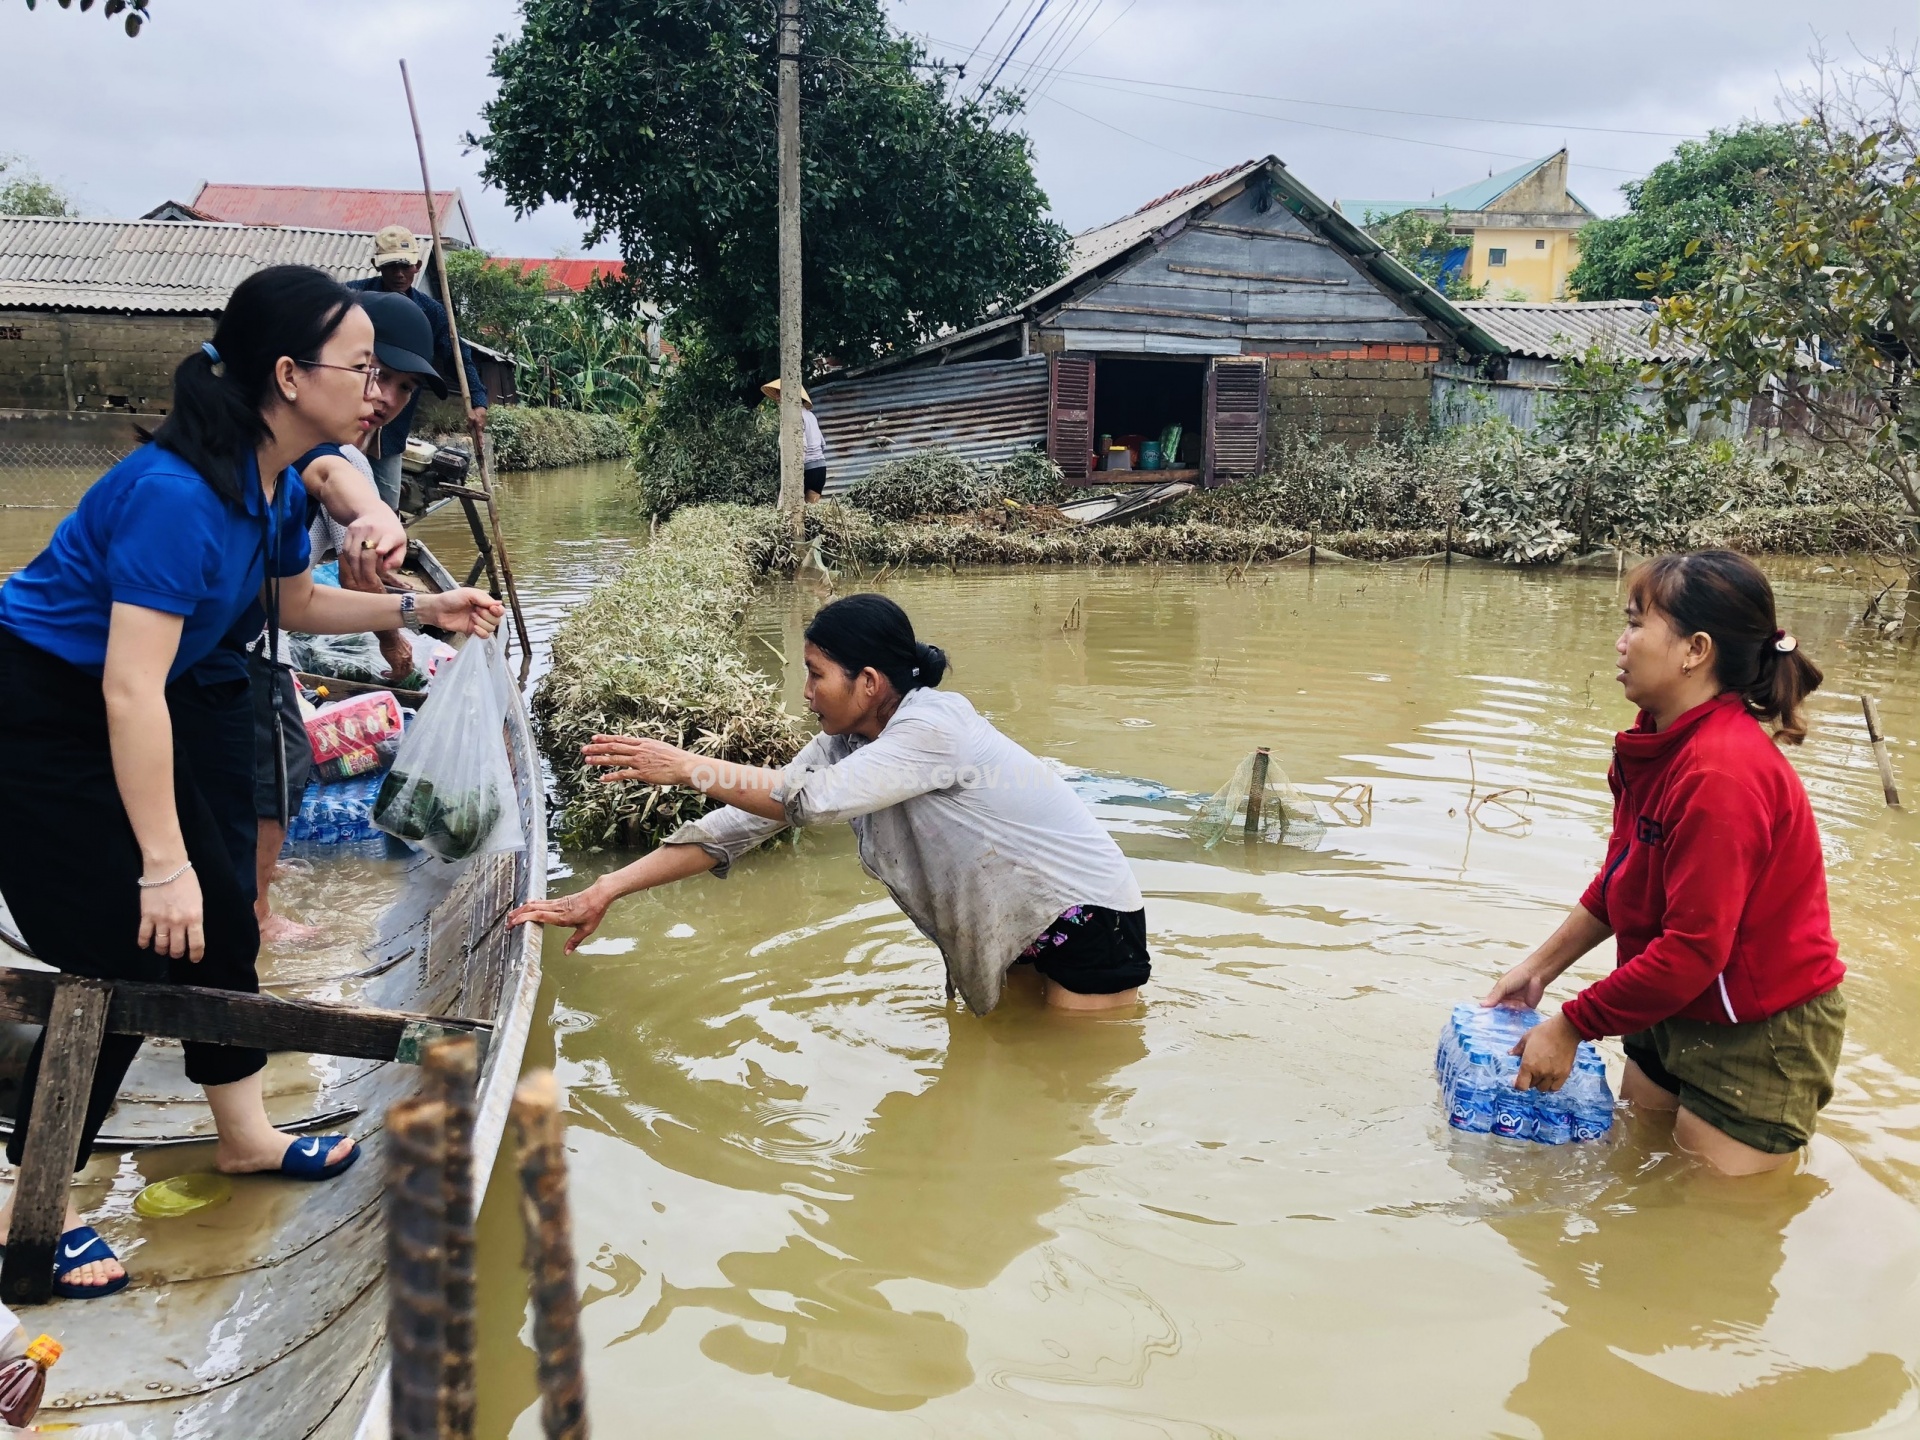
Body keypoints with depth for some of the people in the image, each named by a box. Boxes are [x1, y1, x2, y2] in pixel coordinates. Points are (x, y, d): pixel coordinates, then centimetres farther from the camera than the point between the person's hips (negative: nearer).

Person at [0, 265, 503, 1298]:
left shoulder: (278, 484, -1)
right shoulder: (176, 493, -30)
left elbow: (296, 604, 18)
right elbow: (131, 688, -31)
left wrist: (421, 610, 6)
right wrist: (163, 864, -29)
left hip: (111, 723, 9)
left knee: (218, 925, 11)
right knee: (123, 959, -8)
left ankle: (244, 1136, 29)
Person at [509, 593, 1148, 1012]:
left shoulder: (931, 728, -28)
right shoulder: (846, 744, -3)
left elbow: (814, 800, -38)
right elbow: (742, 822, -7)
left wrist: (687, 767, -29)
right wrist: (604, 891, -12)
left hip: (1089, 918, -8)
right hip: (1013, 921, 8)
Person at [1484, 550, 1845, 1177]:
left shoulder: (1723, 772, -29)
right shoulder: (1661, 744, 0)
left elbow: (1695, 947, -29)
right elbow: (1618, 880, 11)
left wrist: (1570, 1026, -20)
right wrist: (1540, 967, 7)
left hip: (1760, 1033, -9)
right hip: (1680, 1011, 9)